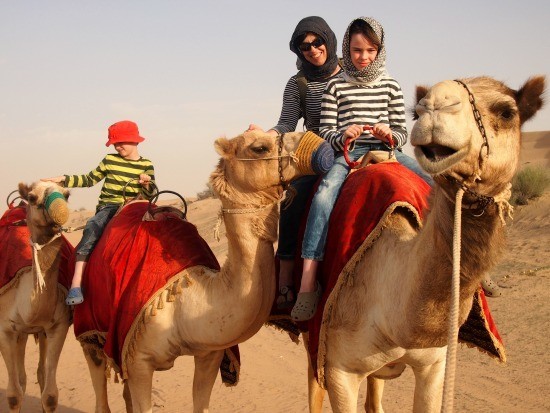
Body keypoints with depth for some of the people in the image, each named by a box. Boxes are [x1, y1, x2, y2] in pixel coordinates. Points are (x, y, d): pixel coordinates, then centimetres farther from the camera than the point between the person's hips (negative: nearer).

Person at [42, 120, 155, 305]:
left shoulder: (146, 165, 7)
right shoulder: (110, 160, 6)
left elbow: (150, 195, 9)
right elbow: (89, 180, 14)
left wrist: (146, 185, -14)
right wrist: (64, 179, 4)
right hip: (108, 206, -2)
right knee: (92, 228, -31)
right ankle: (76, 285, -40)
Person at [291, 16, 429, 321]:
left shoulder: (390, 86, 15)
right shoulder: (336, 86, 9)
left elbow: (401, 132, 13)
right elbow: (324, 131, 6)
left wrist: (389, 134, -10)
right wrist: (342, 137, -15)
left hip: (385, 152, 3)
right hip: (347, 155, -3)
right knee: (324, 195, -34)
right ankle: (308, 283, -39)